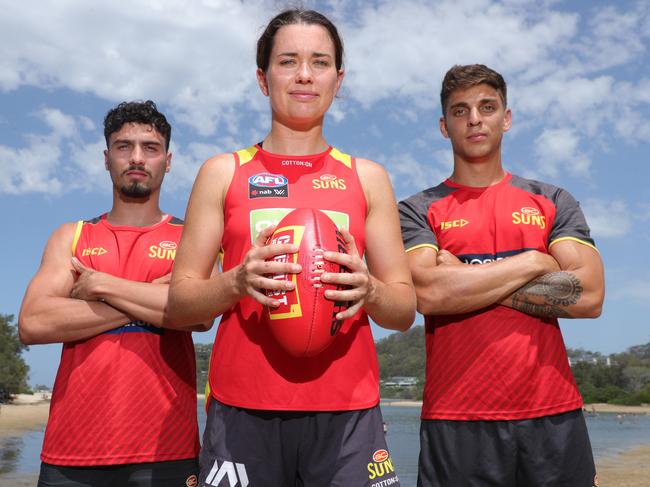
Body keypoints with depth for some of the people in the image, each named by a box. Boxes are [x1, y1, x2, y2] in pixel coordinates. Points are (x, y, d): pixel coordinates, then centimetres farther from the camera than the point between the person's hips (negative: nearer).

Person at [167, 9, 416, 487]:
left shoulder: (368, 177, 9)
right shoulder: (223, 173, 6)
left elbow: (405, 309, 8)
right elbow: (179, 302, 4)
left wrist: (369, 289, -13)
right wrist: (236, 282, -15)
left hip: (347, 410, 1)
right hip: (243, 410, 0)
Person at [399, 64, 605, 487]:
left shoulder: (552, 201, 10)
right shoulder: (419, 210, 4)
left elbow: (589, 296, -4)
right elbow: (427, 293, -14)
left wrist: (464, 279, -7)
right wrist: (533, 263, -7)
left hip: (553, 415, 2)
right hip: (456, 420, -2)